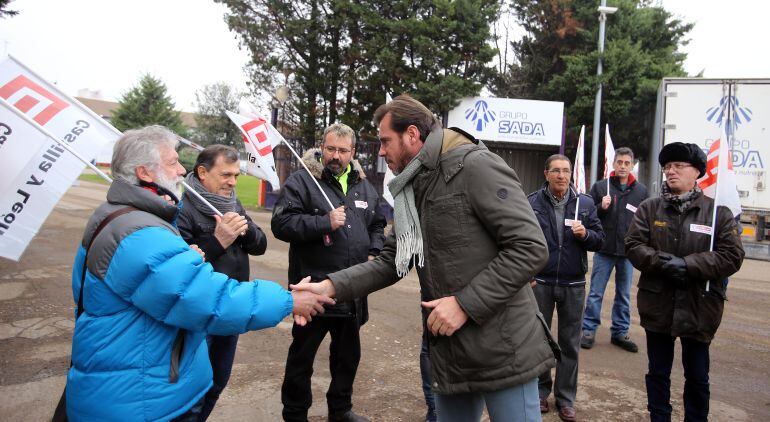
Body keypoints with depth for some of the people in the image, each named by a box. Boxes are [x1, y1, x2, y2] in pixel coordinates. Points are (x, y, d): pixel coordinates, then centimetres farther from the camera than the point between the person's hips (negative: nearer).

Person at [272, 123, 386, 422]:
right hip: (314, 288, -6)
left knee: (348, 353, 20)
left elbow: (377, 225, 23)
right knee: (302, 355, 9)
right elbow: (281, 224, -17)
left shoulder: (364, 186, 11)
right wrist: (325, 222, -23)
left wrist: (374, 253, 5)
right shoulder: (302, 181, -8)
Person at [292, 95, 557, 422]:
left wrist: (465, 303, -20)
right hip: (450, 353, 8)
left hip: (503, 351, -7)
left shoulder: (476, 166, -13)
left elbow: (530, 248, -18)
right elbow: (390, 262, 11)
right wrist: (331, 286, -3)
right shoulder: (413, 191, 12)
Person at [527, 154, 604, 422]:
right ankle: (540, 392, 28)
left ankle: (566, 399, 24)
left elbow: (599, 240, 5)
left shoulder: (585, 203, 2)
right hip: (540, 282, -1)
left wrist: (585, 234, -16)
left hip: (574, 284, 1)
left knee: (570, 344, 10)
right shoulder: (532, 202, -3)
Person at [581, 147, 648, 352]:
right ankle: (589, 330, 13)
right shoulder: (600, 186, -1)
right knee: (596, 293, 3)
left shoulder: (641, 190, 6)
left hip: (628, 251, 3)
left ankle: (620, 332, 24)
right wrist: (601, 207, -18)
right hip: (604, 250, -2)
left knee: (624, 295, 12)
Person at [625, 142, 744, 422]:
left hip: (699, 307, -1)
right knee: (658, 372, 16)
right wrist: (663, 262, -21)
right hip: (657, 305, 2)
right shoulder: (649, 208, 2)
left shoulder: (718, 212, -3)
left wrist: (687, 265, -21)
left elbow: (732, 256, -9)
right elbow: (633, 246, -4)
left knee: (697, 377, 14)